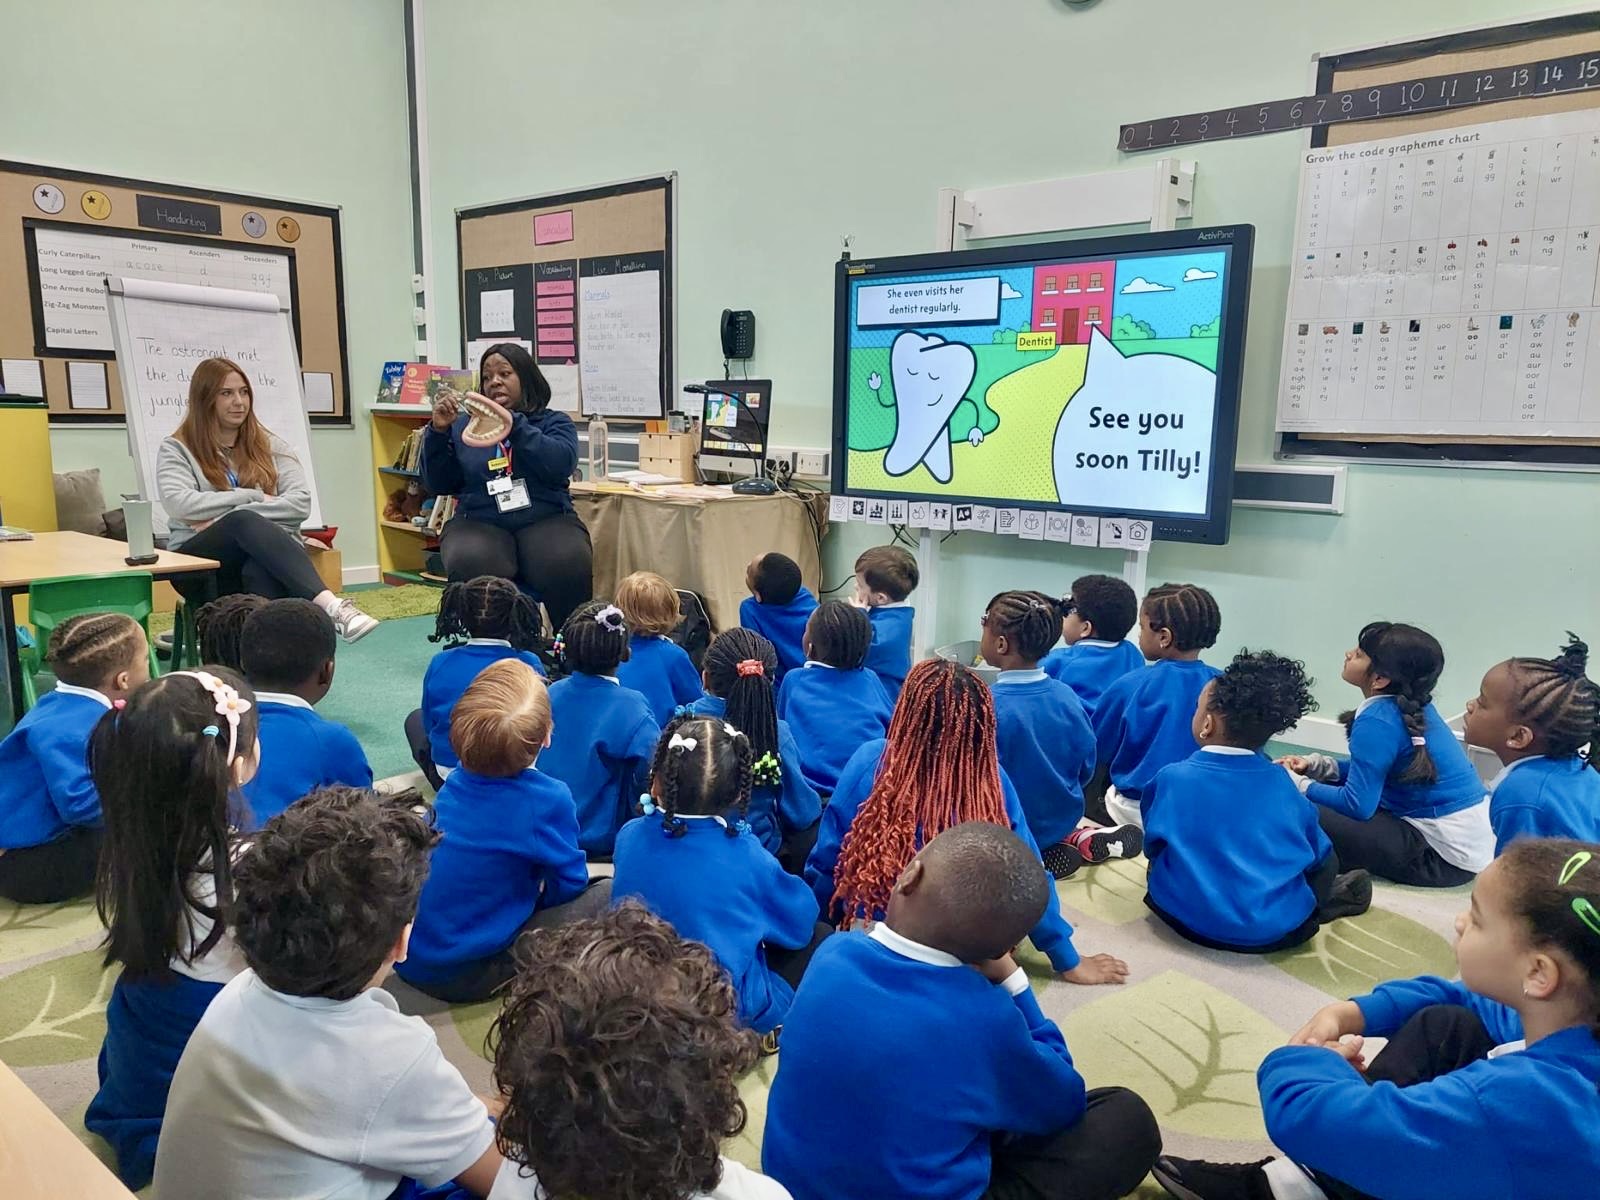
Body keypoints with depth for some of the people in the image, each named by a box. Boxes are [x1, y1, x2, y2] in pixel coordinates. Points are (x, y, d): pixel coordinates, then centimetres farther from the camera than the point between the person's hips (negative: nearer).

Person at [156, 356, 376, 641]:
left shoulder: (270, 446, 17)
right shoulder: (176, 449, 12)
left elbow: (301, 502, 0)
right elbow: (180, 505, -8)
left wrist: (223, 517, -8)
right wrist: (255, 496, -6)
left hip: (269, 554, 2)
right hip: (200, 563, -2)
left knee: (261, 570, -37)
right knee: (245, 522, -35)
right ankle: (330, 606, -56)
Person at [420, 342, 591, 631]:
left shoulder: (554, 422, 12)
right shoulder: (464, 425, 17)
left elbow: (561, 464, -10)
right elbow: (438, 484, 10)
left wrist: (511, 421, -16)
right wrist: (439, 431, -3)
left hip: (545, 520, -1)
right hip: (480, 523, 1)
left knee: (569, 565, -34)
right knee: (471, 567, -34)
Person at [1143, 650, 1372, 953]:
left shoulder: (1171, 778, -8)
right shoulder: (1282, 783, -2)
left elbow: (1153, 848, 5)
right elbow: (1318, 854, 9)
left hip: (1187, 918, -3)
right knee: (1326, 860, 27)